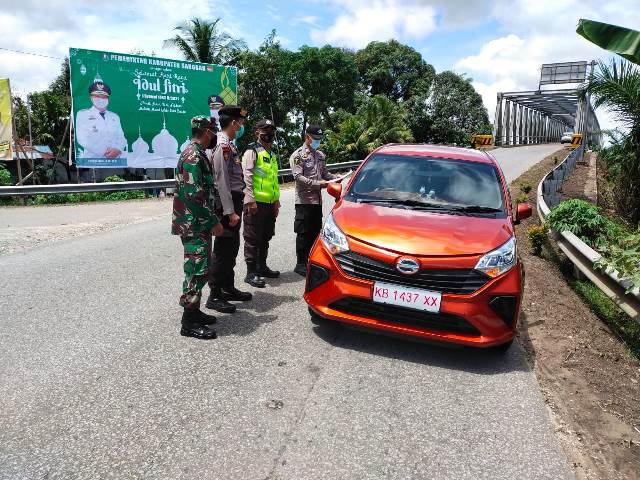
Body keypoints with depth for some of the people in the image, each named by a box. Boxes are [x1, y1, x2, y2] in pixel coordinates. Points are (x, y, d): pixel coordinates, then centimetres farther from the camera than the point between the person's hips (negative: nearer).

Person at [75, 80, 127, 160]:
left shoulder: (115, 117, 20)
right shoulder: (82, 114, 8)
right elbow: (83, 139, -4)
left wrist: (118, 149, -11)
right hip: (92, 161, -3)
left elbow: (121, 138, 12)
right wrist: (104, 152, -15)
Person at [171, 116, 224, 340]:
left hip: (198, 223, 10)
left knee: (199, 268, 16)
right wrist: (213, 222, -19)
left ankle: (194, 311, 26)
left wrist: (210, 220, 21)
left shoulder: (196, 154, 17)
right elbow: (194, 194, -23)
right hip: (194, 224, -10)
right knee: (198, 269, -6)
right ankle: (189, 322, 1)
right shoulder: (193, 156, -16)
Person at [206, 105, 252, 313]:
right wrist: (230, 211, -23)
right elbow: (222, 181, -21)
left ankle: (228, 288, 28)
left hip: (234, 202, 10)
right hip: (227, 204, -10)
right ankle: (215, 296, 2)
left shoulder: (229, 145, 17)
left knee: (231, 247, 16)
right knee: (222, 249, -5)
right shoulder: (223, 145, -14)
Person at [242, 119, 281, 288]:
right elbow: (247, 177, -14)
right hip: (256, 203, -8)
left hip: (270, 203, 8)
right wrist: (250, 200, -21)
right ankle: (251, 273, 3)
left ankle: (262, 267, 28)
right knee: (253, 239, -3)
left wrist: (276, 201, 21)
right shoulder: (252, 151, -6)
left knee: (265, 237, 16)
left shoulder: (272, 155, 20)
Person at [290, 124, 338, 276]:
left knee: (315, 232, 11)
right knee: (303, 233, -2)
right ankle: (300, 264, 6)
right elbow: (298, 177, -14)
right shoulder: (298, 155, -5)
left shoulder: (320, 155, 16)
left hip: (317, 200, 7)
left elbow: (325, 173, 18)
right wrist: (318, 184, -21)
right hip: (304, 200, -7)